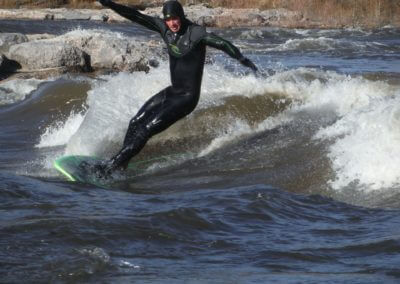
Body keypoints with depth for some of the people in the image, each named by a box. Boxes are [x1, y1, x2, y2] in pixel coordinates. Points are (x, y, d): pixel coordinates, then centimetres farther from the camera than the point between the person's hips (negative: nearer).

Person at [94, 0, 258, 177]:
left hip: (187, 97, -7)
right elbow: (137, 17, 3)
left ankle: (113, 165, -11)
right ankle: (120, 166, 12)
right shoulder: (164, 28, 0)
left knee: (148, 128, -14)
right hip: (172, 92, 7)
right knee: (136, 123, 2)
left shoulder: (196, 33, -18)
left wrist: (242, 59, -40)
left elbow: (222, 44, -27)